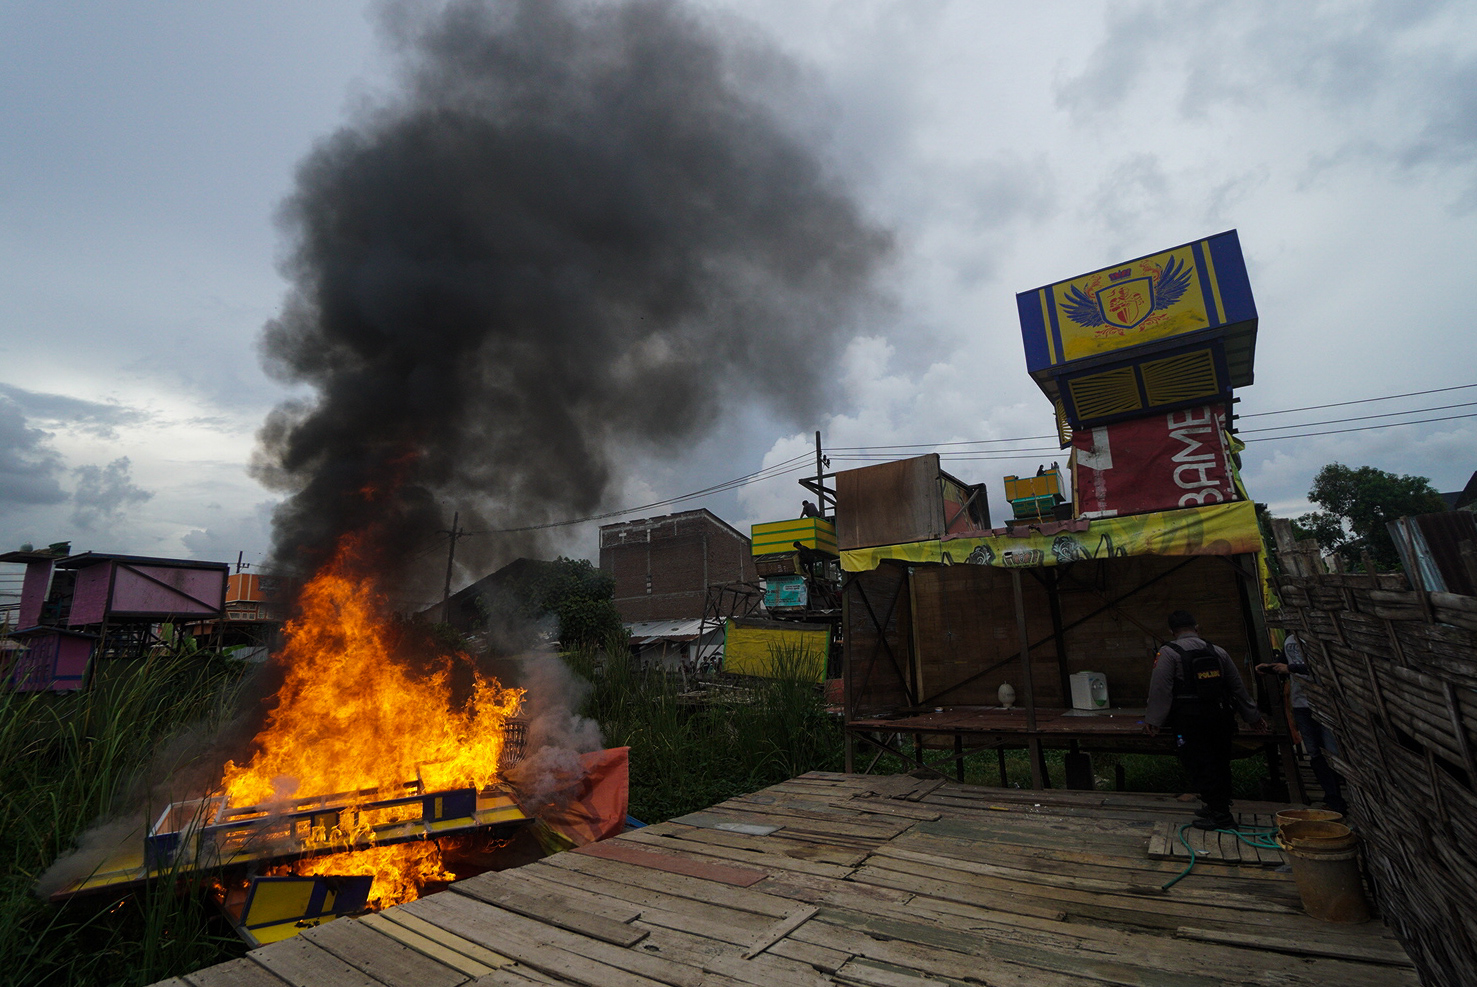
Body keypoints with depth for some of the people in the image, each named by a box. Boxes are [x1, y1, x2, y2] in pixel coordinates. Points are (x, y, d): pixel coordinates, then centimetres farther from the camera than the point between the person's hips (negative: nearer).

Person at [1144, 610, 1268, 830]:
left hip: (1190, 719, -6)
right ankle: (1218, 806, 28)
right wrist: (1252, 716, 27)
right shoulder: (1218, 652, 10)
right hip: (1221, 716, 6)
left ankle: (1221, 816, 1)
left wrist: (1153, 720, -11)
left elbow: (1160, 689, -13)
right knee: (1220, 763, 17)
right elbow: (1237, 686, 17)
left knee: (1200, 766, 0)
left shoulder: (1168, 653, -7)